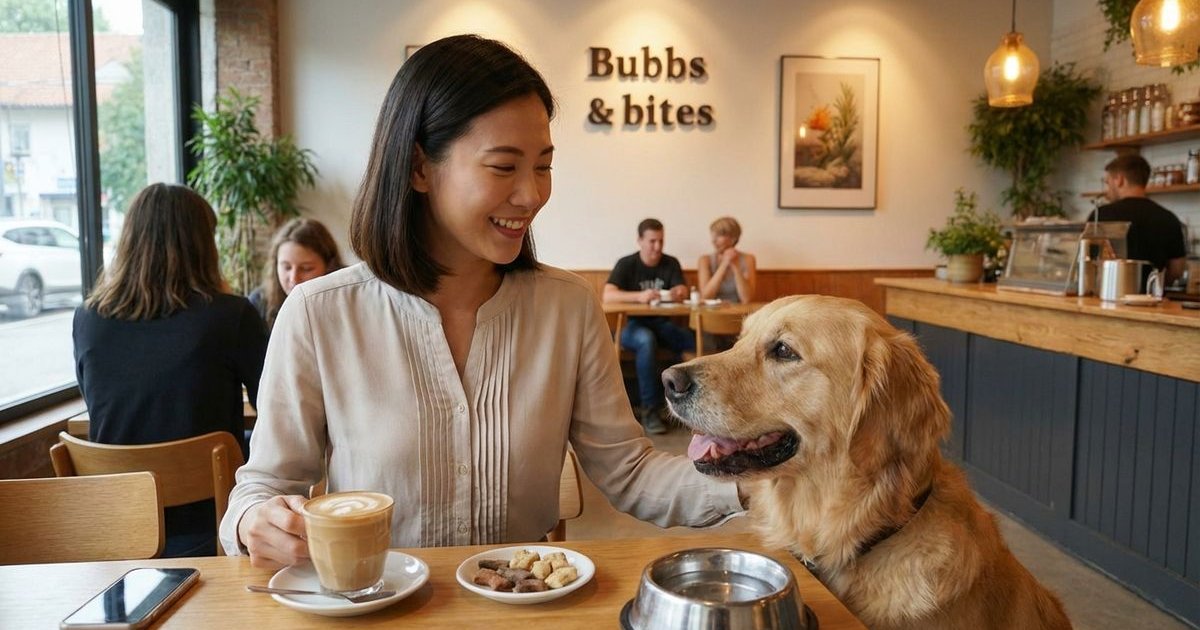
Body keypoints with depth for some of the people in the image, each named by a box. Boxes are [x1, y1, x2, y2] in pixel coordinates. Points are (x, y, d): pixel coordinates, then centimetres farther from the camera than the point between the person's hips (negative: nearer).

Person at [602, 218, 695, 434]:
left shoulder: (671, 263, 9)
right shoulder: (626, 264, -2)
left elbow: (683, 292, -1)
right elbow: (608, 296, -16)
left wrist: (679, 293, -27)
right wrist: (639, 296, -32)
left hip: (663, 324, 3)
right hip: (633, 325, -3)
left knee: (694, 342, -27)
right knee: (646, 340, -39)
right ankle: (650, 409, -32)